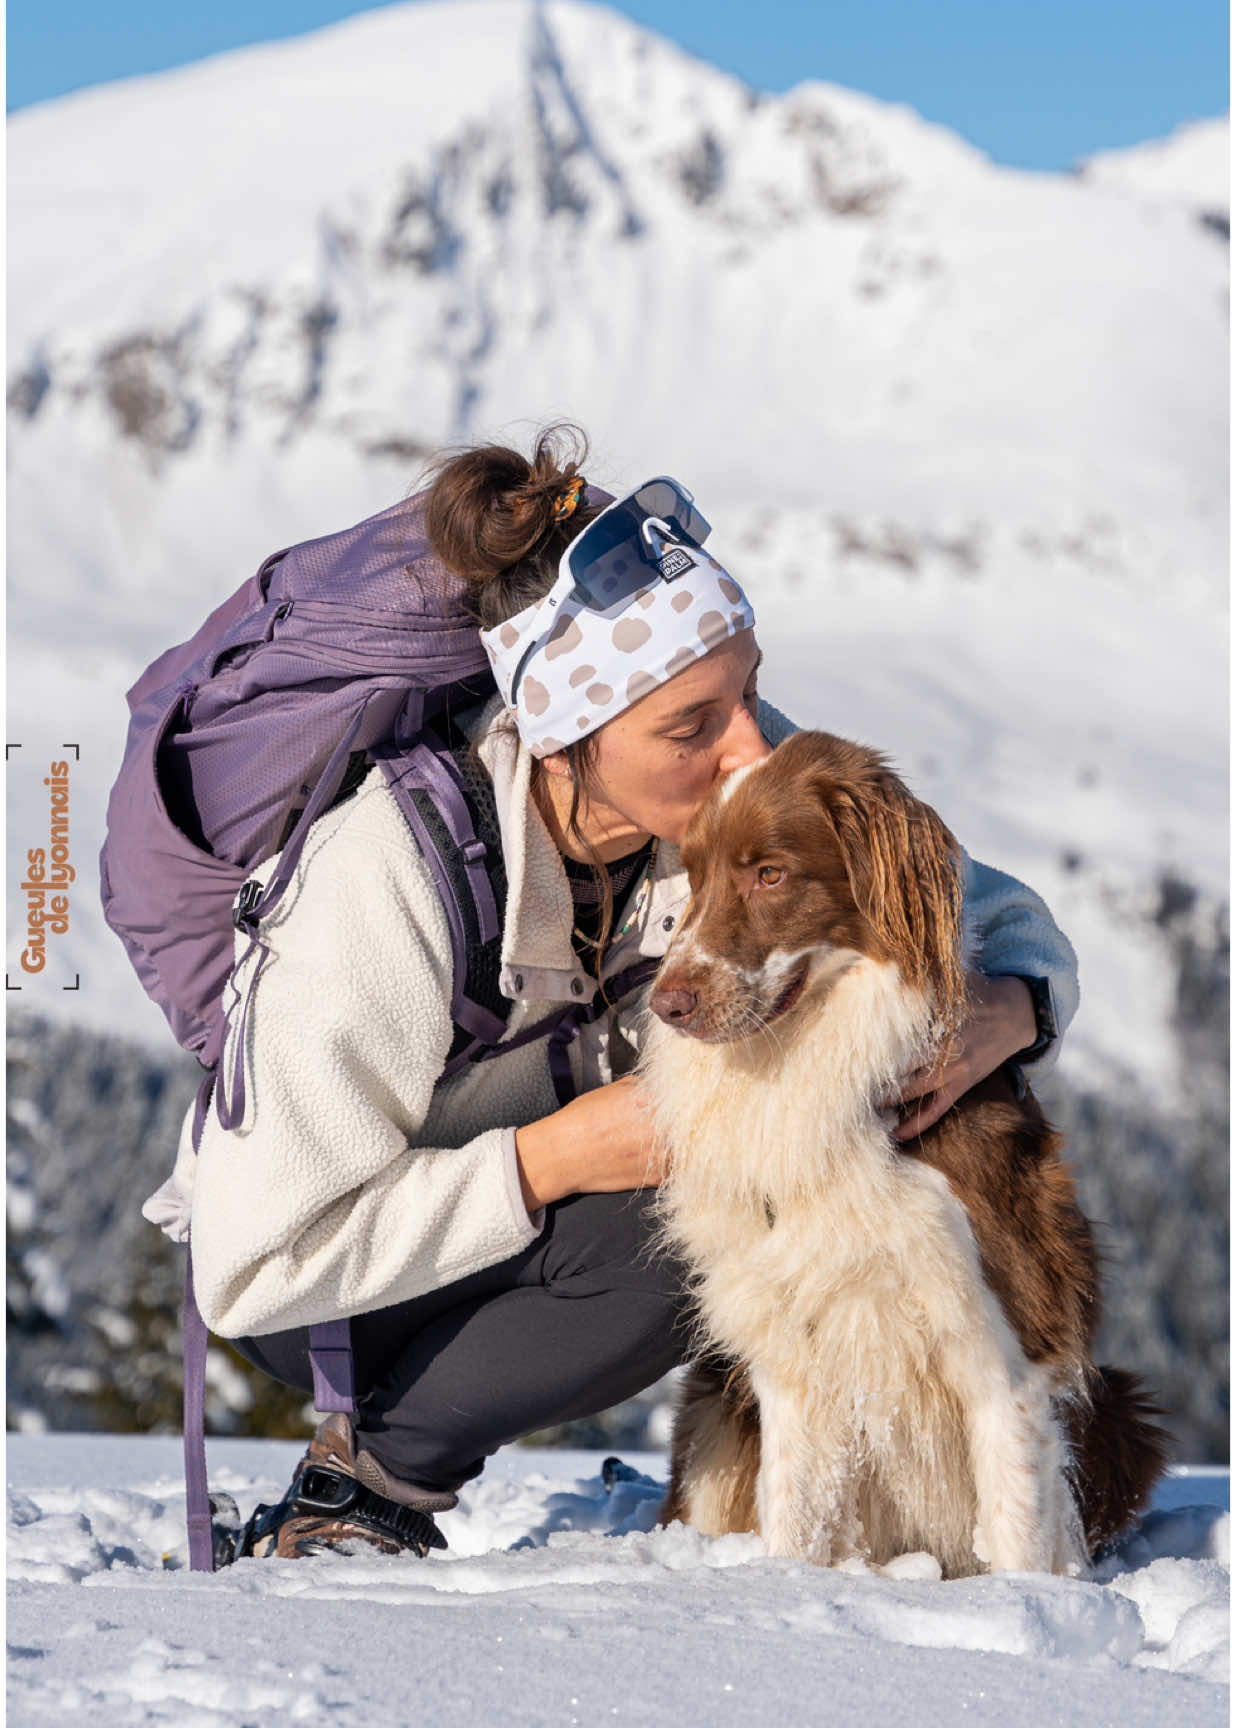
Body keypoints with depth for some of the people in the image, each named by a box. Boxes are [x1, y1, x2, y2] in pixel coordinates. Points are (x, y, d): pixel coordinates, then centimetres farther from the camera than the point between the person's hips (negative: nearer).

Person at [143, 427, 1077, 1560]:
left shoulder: (749, 780, -20)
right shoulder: (386, 871, -34)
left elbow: (997, 916, -7)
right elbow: (256, 1266, -30)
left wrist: (1006, 1011, -31)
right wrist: (552, 1160, -34)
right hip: (308, 1293, -7)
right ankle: (366, 1476, -9)